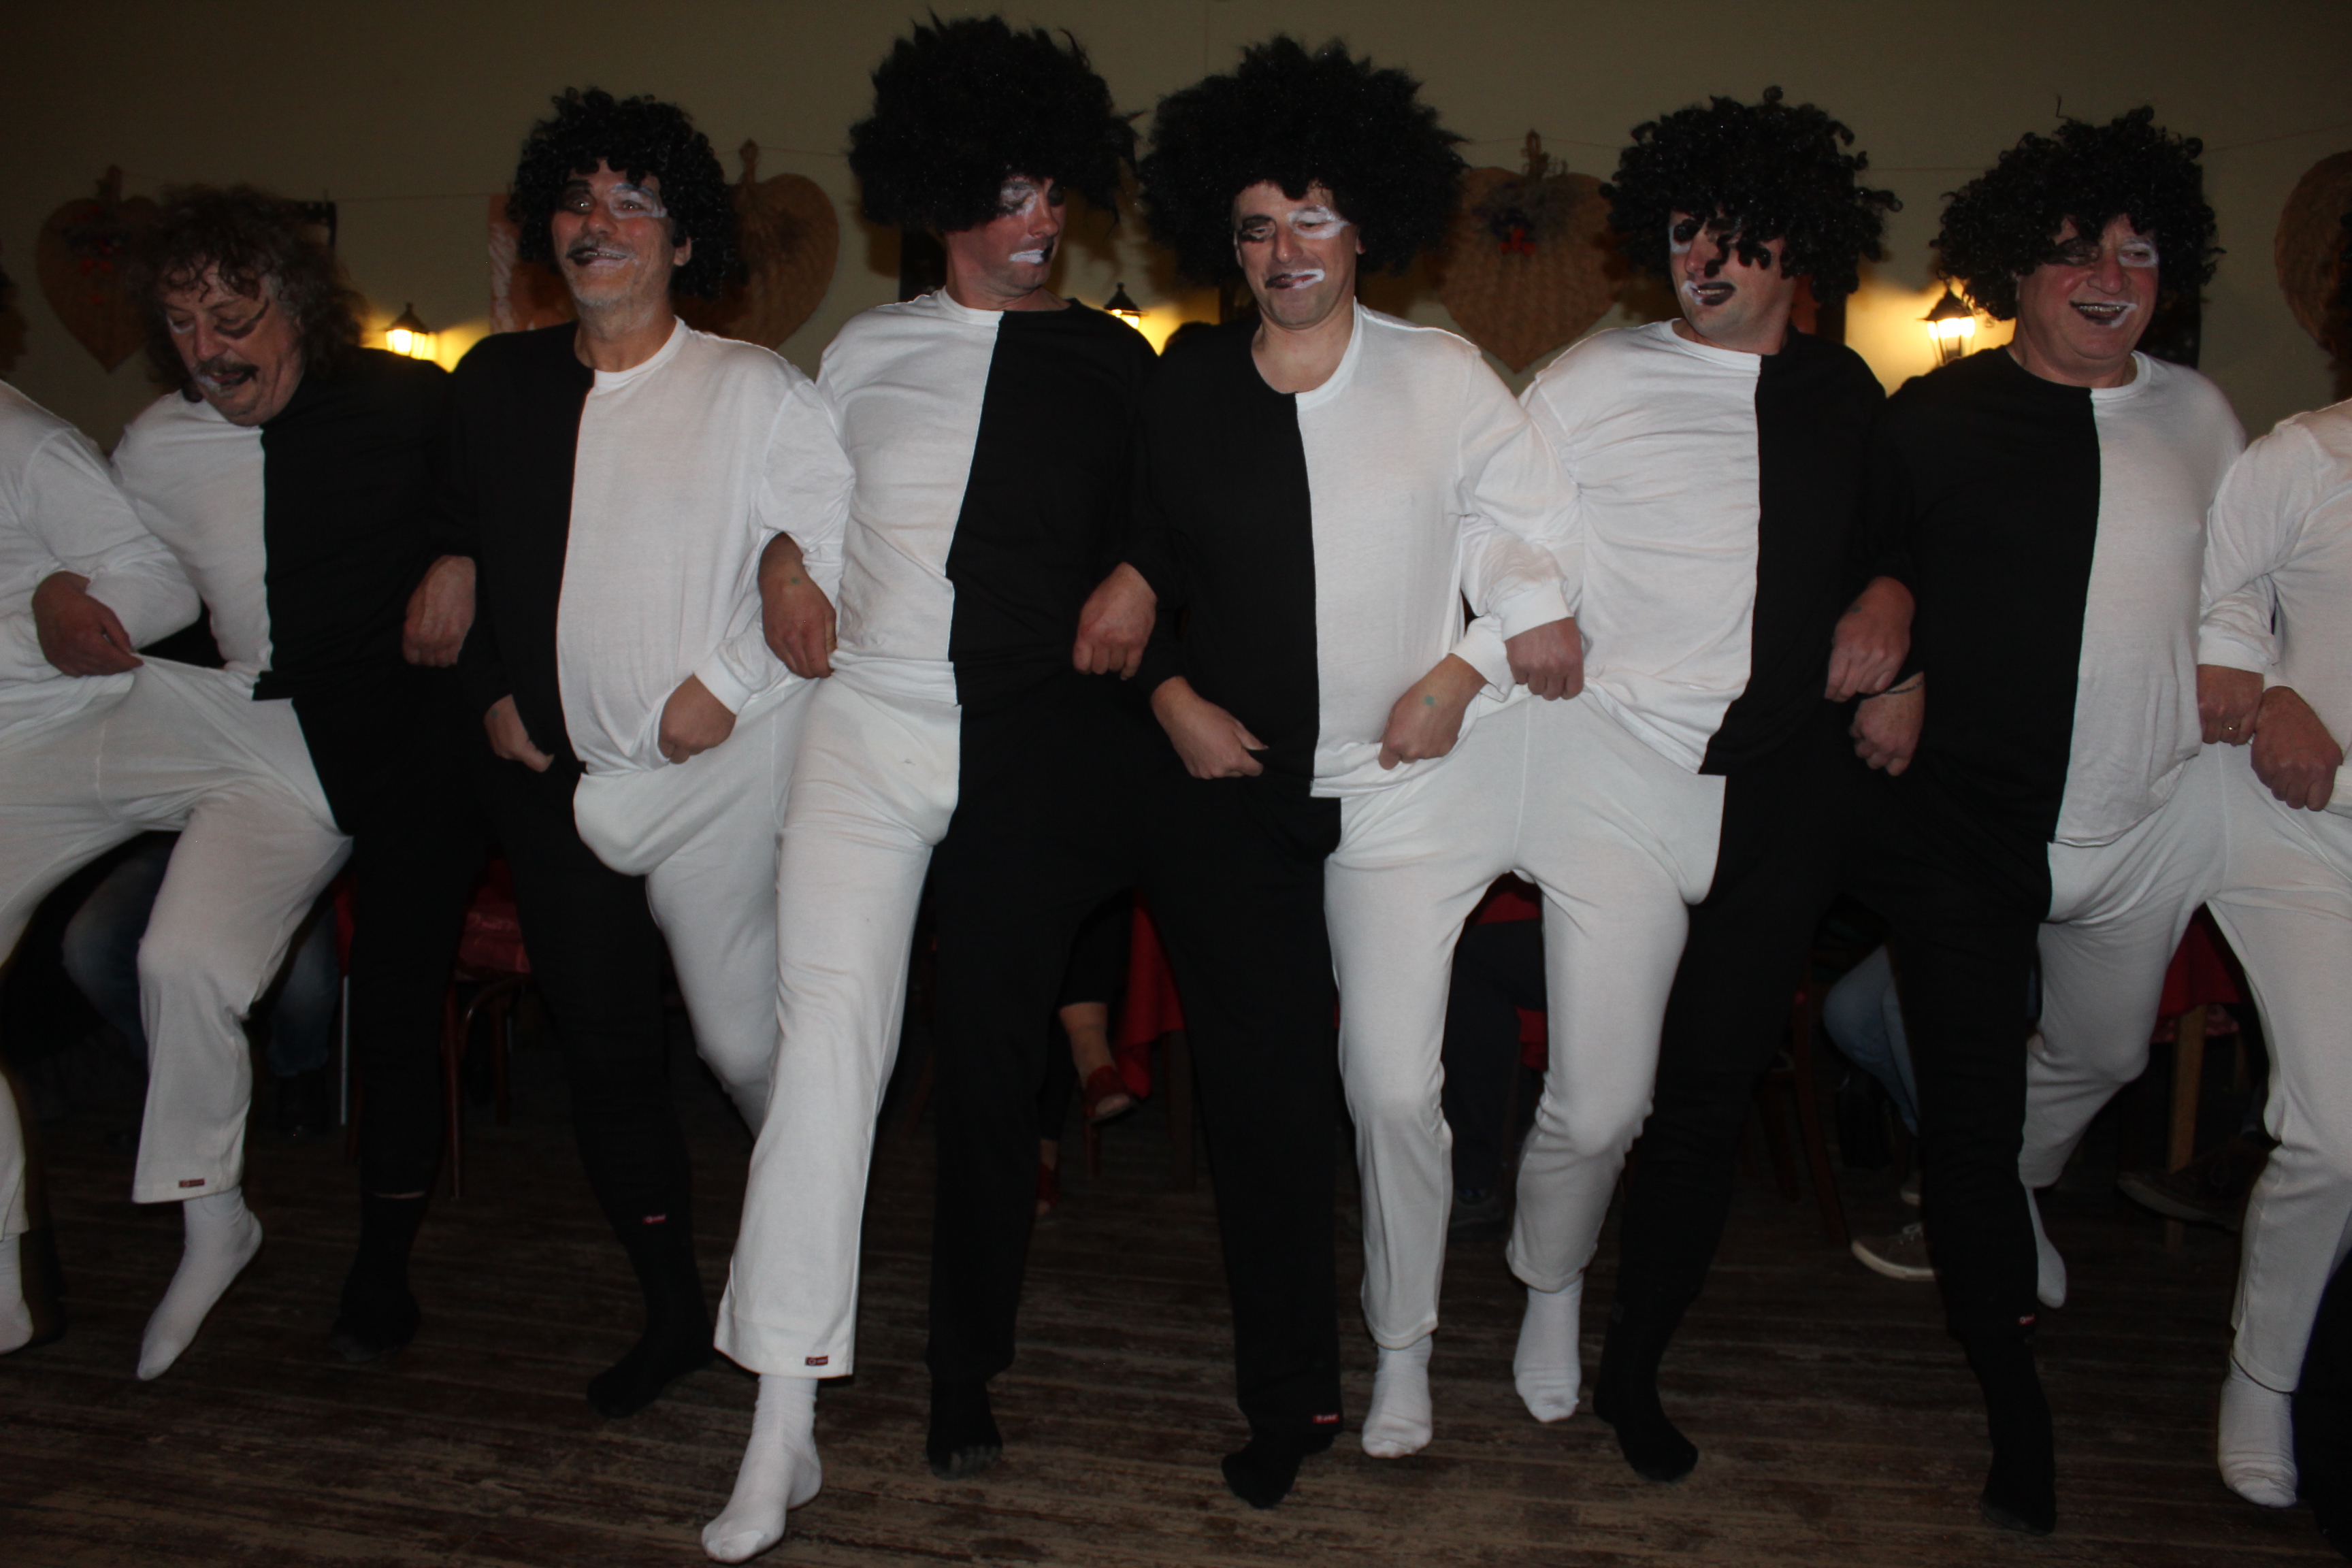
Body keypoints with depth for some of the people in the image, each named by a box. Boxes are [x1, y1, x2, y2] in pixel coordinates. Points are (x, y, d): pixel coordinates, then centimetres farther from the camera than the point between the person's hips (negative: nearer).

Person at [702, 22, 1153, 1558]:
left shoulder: (1115, 363, 8)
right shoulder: (867, 349, 11)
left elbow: (1152, 538, 13)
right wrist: (782, 559, 5)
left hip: (1033, 752, 0)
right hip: (867, 727, 1)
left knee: (994, 1063, 6)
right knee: (829, 1037, -9)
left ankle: (967, 1373, 24)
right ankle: (783, 1425, -1)